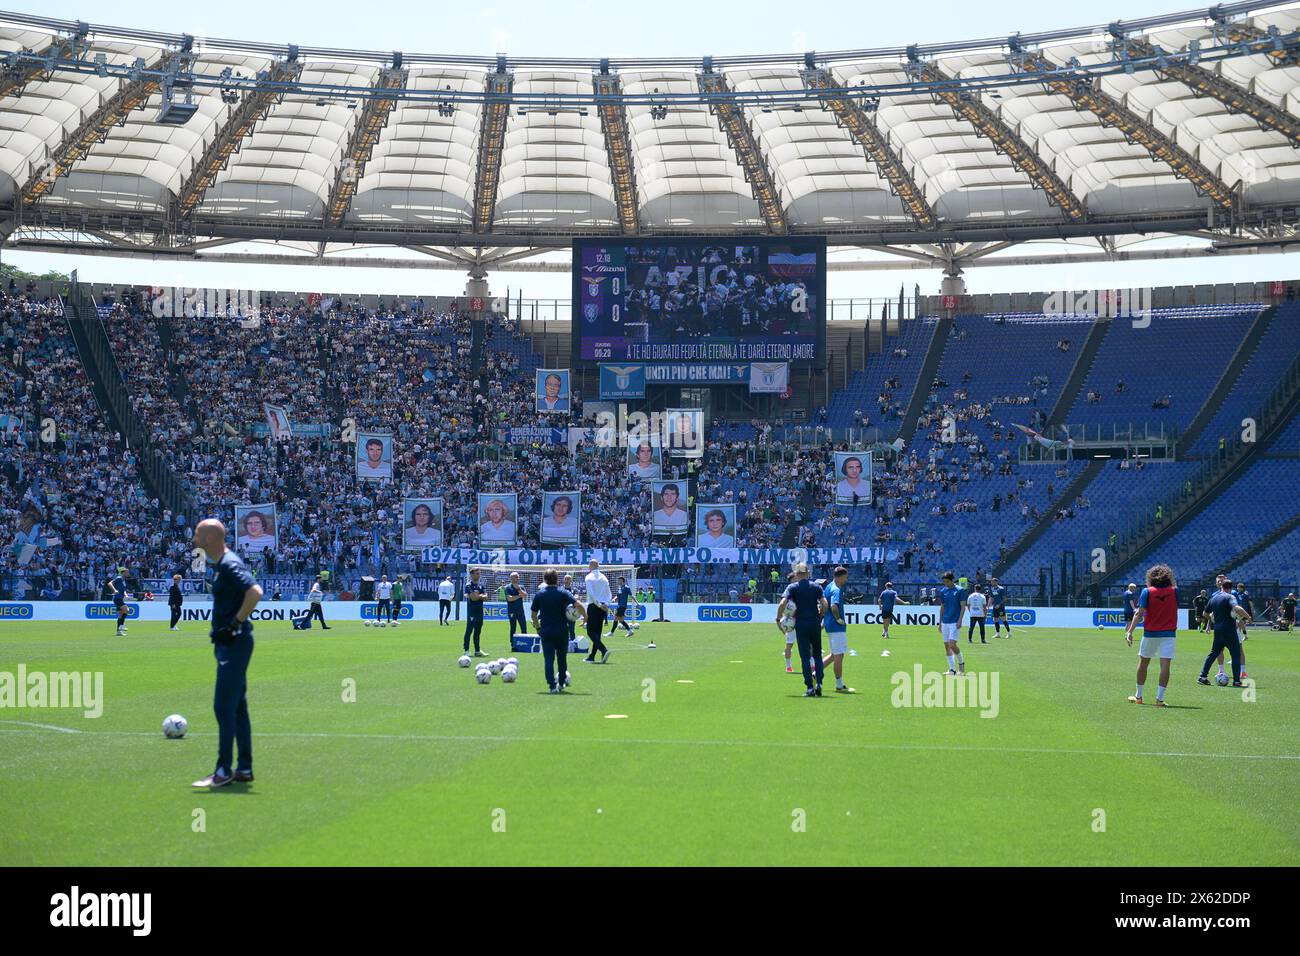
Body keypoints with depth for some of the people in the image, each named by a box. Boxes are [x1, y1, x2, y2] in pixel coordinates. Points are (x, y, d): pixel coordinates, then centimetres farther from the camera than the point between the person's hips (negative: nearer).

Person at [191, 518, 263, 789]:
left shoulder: (230, 564, -16)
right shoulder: (219, 564, 14)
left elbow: (255, 592, -29)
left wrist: (235, 624, -23)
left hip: (235, 643, -10)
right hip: (228, 644, 10)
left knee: (224, 706, -8)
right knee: (237, 707, 13)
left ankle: (223, 771, -4)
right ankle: (244, 769, 18)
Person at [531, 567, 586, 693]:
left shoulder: (539, 594, 2)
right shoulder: (563, 593, -4)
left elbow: (534, 614, 7)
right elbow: (578, 605, -16)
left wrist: (537, 628, 20)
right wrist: (585, 616, -1)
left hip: (546, 631, 0)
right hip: (562, 630, 0)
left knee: (549, 659, -1)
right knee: (562, 658, 17)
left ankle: (552, 686, -12)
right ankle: (561, 683, 26)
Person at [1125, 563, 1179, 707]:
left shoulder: (1147, 591, -6)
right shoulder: (1174, 591, -2)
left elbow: (1139, 613, -12)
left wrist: (1130, 631, -13)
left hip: (1150, 633, 0)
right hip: (1169, 633, 0)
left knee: (1143, 662, 14)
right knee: (1165, 664, -3)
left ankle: (1138, 696, 22)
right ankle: (1160, 698, -10)